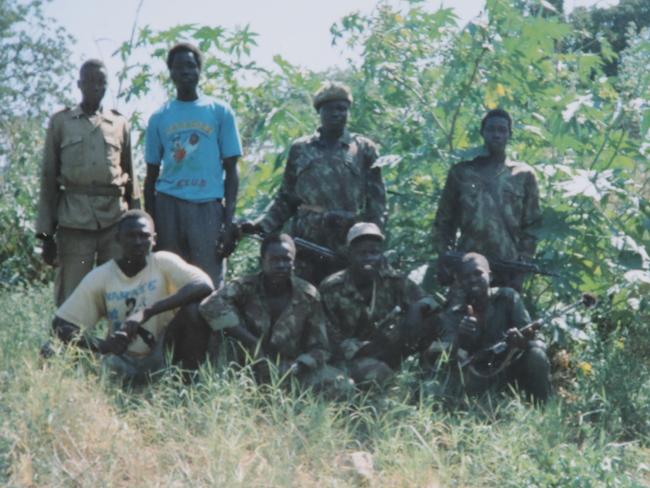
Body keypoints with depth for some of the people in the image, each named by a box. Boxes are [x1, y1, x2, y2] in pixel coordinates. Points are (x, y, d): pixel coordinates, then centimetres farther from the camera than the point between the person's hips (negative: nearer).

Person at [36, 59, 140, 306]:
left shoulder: (120, 124, 14)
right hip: (74, 222, -2)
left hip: (115, 221, 2)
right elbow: (48, 178, 8)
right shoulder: (60, 122, 9)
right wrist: (46, 232, 1)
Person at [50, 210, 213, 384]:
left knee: (192, 308, -26)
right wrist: (102, 346, -25)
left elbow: (205, 285, -25)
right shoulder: (100, 277, -3)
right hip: (123, 361, 1)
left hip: (163, 356, -1)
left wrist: (148, 312, -32)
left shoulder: (163, 262, -7)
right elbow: (60, 324, -4)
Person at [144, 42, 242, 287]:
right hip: (167, 205, 2)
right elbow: (152, 175, 16)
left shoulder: (220, 112, 8)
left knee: (209, 282, -6)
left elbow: (231, 171, 6)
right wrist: (149, 223, 7)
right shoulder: (159, 117, 13)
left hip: (207, 205, -2)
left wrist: (229, 221, -4)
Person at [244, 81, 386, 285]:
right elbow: (286, 199, 16)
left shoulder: (364, 149, 9)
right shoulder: (300, 150, 13)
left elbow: (376, 201, 6)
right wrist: (262, 225, 2)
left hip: (349, 246, -1)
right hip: (307, 243, 1)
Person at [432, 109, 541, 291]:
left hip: (507, 273, 0)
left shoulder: (523, 175, 11)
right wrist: (444, 260, 2)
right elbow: (444, 222, 14)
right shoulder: (461, 173, 13)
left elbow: (531, 225, 9)